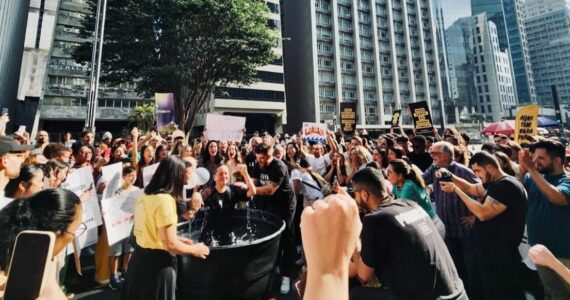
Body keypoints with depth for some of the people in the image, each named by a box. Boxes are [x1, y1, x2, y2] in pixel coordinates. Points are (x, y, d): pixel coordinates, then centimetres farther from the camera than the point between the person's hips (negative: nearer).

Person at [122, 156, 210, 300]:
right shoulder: (165, 199, -25)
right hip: (157, 264, -8)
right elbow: (170, 245, -26)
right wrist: (194, 249, -10)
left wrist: (176, 239, 13)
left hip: (140, 258, 8)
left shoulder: (145, 196, 3)